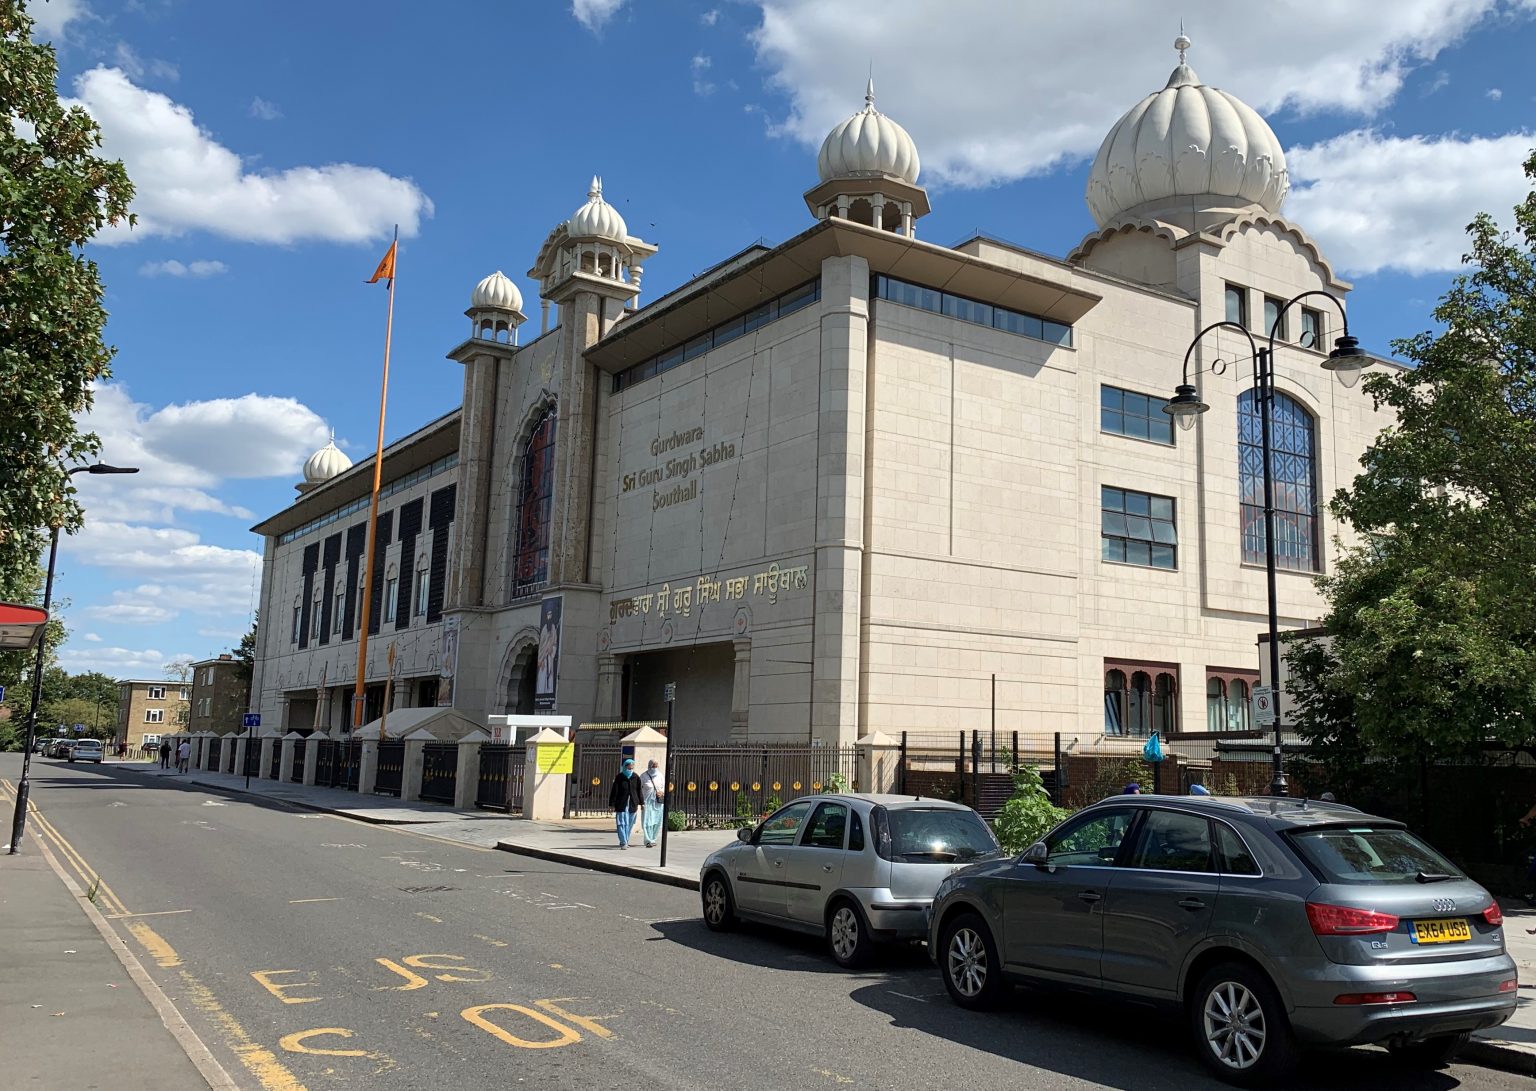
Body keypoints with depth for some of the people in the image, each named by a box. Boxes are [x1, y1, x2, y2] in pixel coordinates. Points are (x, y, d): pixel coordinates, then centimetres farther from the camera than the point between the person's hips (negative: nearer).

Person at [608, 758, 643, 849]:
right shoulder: (619, 778, -4)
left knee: (629, 824, 8)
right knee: (621, 823, -9)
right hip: (621, 804, -3)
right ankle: (623, 842, -9)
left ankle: (625, 841, 19)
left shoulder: (636, 778, 5)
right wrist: (612, 804, -6)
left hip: (632, 804, 3)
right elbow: (614, 791, -4)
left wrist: (638, 803, 11)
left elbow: (639, 791, 12)